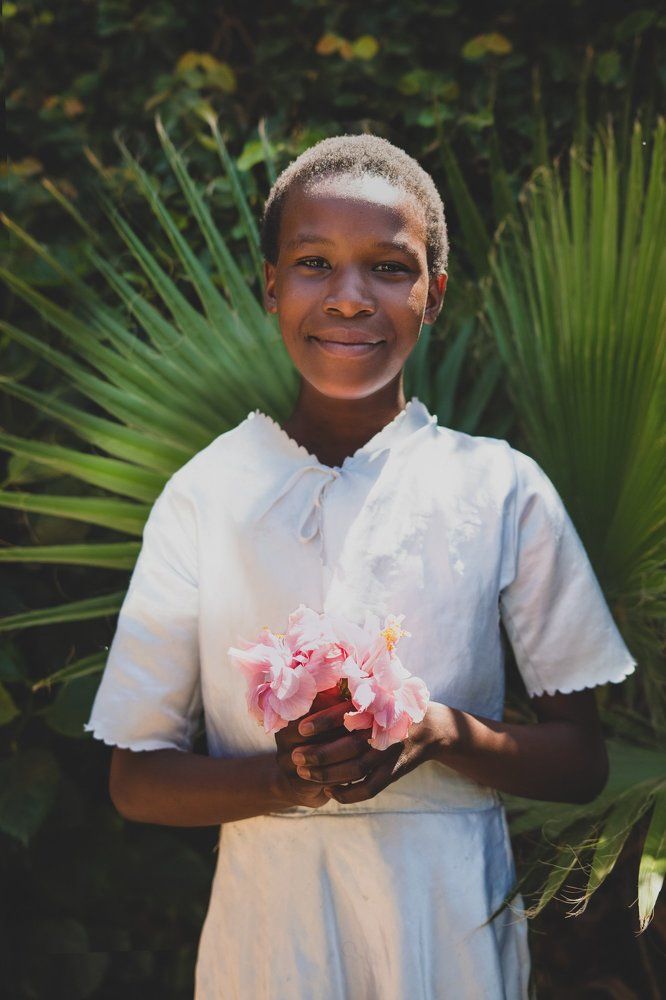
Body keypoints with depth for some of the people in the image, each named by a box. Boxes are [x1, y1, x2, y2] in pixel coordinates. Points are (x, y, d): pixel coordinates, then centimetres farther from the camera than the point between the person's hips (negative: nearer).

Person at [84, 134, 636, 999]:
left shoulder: (502, 489, -4)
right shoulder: (204, 495, -3)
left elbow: (582, 763, 0)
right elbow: (137, 780, -1)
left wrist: (449, 734, -18)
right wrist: (287, 778, -19)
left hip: (454, 926, 0)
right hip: (268, 921, 0)